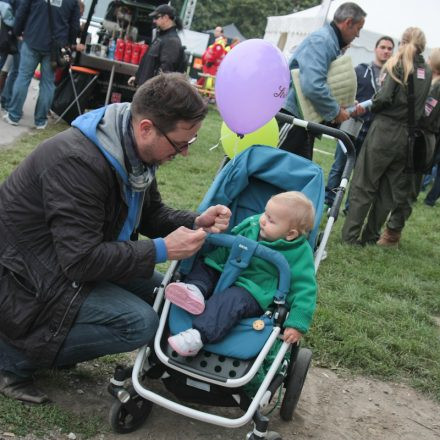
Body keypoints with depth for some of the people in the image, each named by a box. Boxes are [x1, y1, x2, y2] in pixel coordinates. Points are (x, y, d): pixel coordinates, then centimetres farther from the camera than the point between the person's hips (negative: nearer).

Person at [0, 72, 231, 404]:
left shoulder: (134, 152, -3)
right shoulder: (78, 161, -31)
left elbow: (151, 214, 12)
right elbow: (81, 260, -31)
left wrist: (196, 223, -7)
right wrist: (162, 250, -26)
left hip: (73, 260, 10)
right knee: (140, 323, -21)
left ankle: (51, 342, 9)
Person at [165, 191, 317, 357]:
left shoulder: (299, 254, -17)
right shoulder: (252, 225, -1)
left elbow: (305, 289, -18)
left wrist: (297, 324, -26)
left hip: (254, 293, -8)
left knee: (231, 299, -35)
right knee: (202, 265, 2)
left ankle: (198, 336, -45)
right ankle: (195, 288, -28)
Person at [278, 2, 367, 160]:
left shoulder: (334, 44, 15)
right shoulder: (321, 40, -16)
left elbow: (331, 85, 24)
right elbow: (313, 86, -30)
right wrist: (336, 111, -17)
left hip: (305, 117, 11)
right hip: (291, 115, -11)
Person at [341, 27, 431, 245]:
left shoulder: (397, 64, -5)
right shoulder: (427, 72, 9)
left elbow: (385, 97, -15)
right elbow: (422, 106, 8)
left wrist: (368, 107, 1)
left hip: (385, 130, -4)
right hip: (407, 137, 4)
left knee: (364, 185, 2)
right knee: (390, 189, 12)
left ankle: (350, 235, 2)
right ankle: (371, 236, 18)